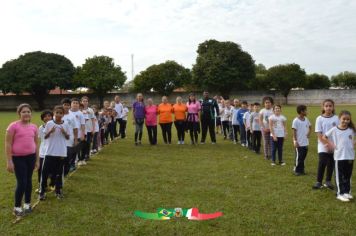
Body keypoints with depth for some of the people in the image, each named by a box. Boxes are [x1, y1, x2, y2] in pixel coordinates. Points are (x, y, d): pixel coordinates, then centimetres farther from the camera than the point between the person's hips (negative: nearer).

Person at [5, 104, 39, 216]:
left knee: (28, 180, 13)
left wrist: (37, 160, 13)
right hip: (18, 158, -4)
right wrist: (9, 161, -11)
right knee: (21, 182, -3)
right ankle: (17, 207, 15)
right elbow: (8, 144, -8)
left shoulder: (34, 127, 4)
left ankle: (27, 204, 30)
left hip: (30, 157, 4)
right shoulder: (13, 126, -10)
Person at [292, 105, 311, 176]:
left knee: (303, 157, 12)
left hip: (305, 142, 6)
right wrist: (295, 141, -14)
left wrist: (308, 133, 7)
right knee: (299, 157, 0)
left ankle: (301, 169, 24)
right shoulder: (296, 121, -12)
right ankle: (297, 170, 11)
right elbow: (294, 131, -11)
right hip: (299, 143, -6)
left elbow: (310, 126, 24)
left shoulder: (306, 119, 7)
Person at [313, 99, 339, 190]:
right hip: (323, 146, -2)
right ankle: (318, 182, 3)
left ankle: (328, 181, 23)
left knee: (331, 164, 9)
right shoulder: (319, 118, -5)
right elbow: (319, 133, -8)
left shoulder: (336, 118, 1)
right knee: (322, 163, -9)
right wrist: (326, 144, -16)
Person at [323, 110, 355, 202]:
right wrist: (331, 144, -4)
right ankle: (340, 193, 10)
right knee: (340, 176, 3)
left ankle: (347, 192, 25)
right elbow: (324, 137, 3)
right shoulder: (334, 130, -5)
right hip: (339, 156, -3)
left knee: (348, 175, 13)